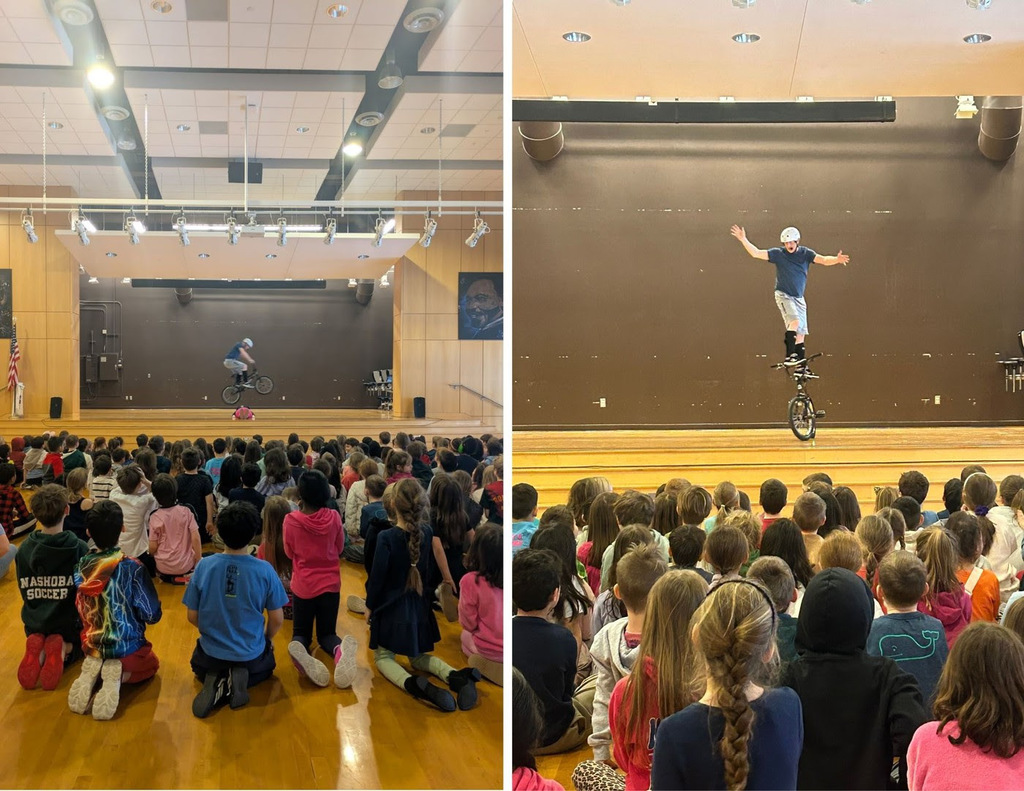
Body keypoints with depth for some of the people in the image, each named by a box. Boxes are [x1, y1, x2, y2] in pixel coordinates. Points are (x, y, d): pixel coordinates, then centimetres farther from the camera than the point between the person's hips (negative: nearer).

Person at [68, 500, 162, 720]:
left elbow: (78, 611, 4)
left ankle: (93, 673, 1)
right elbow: (152, 615, -14)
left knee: (98, 660, 39)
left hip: (91, 645, 4)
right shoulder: (132, 568, -22)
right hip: (127, 646, -4)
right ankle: (120, 674, -6)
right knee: (151, 665, 29)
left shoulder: (80, 568, -9)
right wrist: (145, 608, 7)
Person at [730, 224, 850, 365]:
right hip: (783, 295, -4)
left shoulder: (805, 253, 1)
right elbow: (755, 253, -9)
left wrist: (837, 259, -32)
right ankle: (789, 356, -27)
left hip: (799, 298, 4)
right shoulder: (778, 253, -4)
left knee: (800, 334, 3)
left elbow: (824, 260, -12)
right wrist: (743, 239, -21)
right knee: (795, 322, -29)